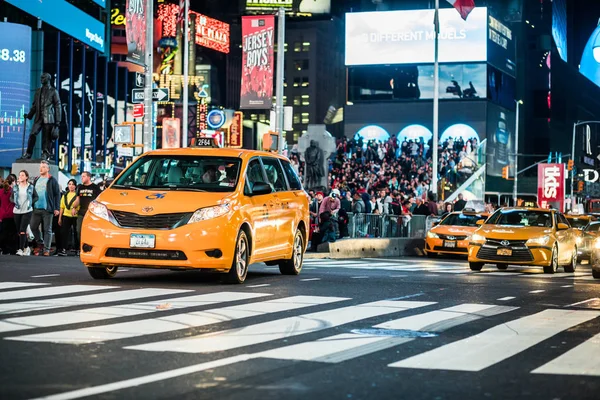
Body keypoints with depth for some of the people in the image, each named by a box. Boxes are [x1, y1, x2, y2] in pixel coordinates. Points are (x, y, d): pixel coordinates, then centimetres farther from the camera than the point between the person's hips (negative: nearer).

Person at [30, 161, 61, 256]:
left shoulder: (52, 180, -1)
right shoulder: (36, 180, 16)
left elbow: (57, 194, -4)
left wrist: (57, 208, -10)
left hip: (47, 209, -6)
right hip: (36, 209, 6)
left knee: (47, 230, -2)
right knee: (33, 227, 4)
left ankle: (46, 249, 1)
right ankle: (40, 243, 23)